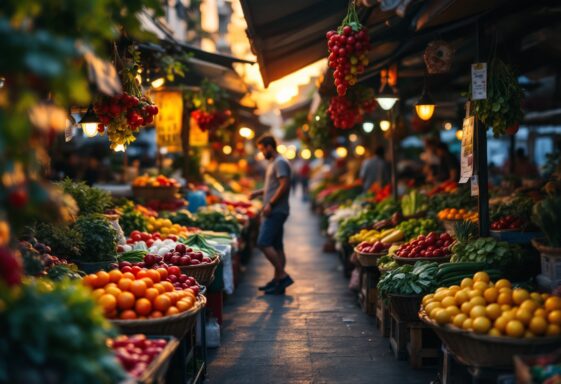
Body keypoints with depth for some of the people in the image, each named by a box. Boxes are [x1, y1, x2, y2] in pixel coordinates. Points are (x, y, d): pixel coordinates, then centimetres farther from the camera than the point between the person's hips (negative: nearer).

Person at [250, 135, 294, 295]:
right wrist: (259, 192, 17)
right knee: (276, 246, 10)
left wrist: (270, 204, -20)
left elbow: (284, 186, -20)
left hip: (276, 210, -11)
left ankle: (283, 276, -12)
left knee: (263, 243, -16)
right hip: (273, 211, 11)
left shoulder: (280, 162, -10)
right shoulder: (273, 163, 22)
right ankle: (277, 281, 13)